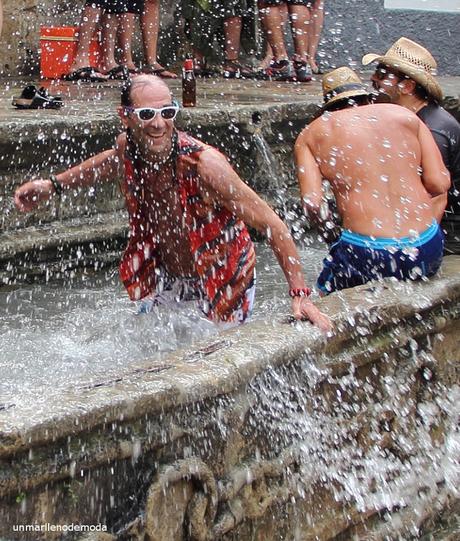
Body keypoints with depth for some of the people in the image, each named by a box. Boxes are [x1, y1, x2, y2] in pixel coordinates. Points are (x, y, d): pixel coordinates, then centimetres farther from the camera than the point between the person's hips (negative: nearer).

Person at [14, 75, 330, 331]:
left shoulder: (203, 164, -36)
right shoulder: (127, 147, -18)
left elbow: (273, 226, -32)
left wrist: (300, 294, -37)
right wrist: (55, 185, 8)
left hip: (221, 275, -5)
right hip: (163, 271, 5)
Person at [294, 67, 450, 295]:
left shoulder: (311, 134, 8)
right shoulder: (404, 115, 12)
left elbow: (312, 204, -5)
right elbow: (439, 183, 4)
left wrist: (324, 222, 17)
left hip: (367, 256, -1)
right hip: (427, 251, 1)